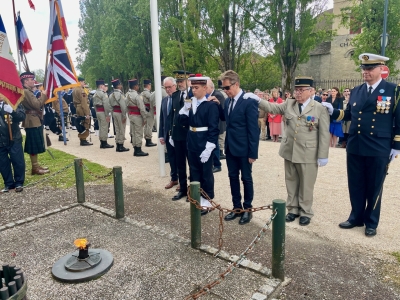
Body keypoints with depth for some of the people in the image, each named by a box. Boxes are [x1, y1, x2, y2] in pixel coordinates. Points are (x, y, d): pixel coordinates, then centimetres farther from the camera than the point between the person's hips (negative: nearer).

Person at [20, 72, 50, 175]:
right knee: (34, 146, -6)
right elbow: (37, 105, -22)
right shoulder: (25, 92, -15)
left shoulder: (28, 92, 19)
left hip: (35, 121, 11)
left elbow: (36, 104, 20)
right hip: (32, 122, -11)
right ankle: (35, 168, 0)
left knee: (34, 146, 14)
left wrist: (43, 95, 9)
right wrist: (44, 95, -11)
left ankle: (36, 165, 22)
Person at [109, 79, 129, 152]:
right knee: (122, 130, -1)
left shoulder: (111, 94, 10)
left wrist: (114, 110, 12)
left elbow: (111, 105, 10)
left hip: (114, 112, 8)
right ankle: (121, 146, 4)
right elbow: (123, 106, -20)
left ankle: (118, 145, 18)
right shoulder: (120, 94, -16)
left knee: (117, 129, 13)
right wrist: (124, 116, -17)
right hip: (120, 113, -8)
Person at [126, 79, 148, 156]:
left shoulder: (127, 95, 6)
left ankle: (135, 150, 19)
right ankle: (138, 150, 3)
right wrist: (144, 118, -11)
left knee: (133, 133, 12)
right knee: (139, 133, -1)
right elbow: (142, 108, -18)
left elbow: (127, 106, 8)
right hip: (137, 116, -8)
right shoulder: (137, 96, -18)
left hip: (131, 115, 8)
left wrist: (129, 115, 13)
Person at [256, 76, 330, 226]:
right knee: (291, 182, 14)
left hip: (308, 154, -4)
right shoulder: (288, 104, 6)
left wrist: (323, 156, -9)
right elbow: (272, 107, 2)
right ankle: (292, 209, 30)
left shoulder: (320, 109, -6)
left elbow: (324, 134, -7)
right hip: (289, 152, 4)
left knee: (306, 184, 7)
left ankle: (305, 212, 24)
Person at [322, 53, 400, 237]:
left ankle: (371, 223, 25)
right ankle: (356, 218, 29)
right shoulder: (355, 91, 9)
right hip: (354, 148, 4)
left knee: (374, 188, 9)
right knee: (356, 186, 12)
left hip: (379, 150, -4)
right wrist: (333, 111, 0)